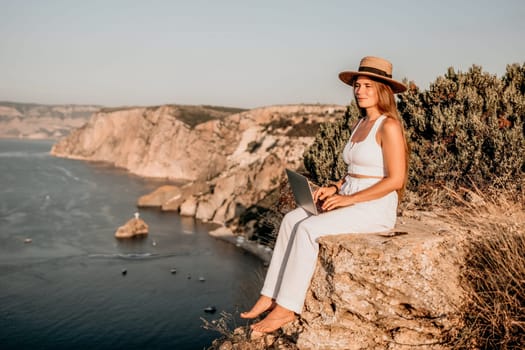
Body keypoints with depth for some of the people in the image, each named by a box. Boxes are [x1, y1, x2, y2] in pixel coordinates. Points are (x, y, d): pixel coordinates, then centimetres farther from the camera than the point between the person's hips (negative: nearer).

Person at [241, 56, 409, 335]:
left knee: (308, 228, -25)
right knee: (291, 219, -10)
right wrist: (334, 188, 3)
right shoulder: (359, 125, 15)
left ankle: (286, 308, -16)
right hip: (349, 202, 8)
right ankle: (270, 297, -11)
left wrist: (348, 198, -19)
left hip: (376, 209, -8)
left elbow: (395, 179, -18)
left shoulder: (388, 126, -12)